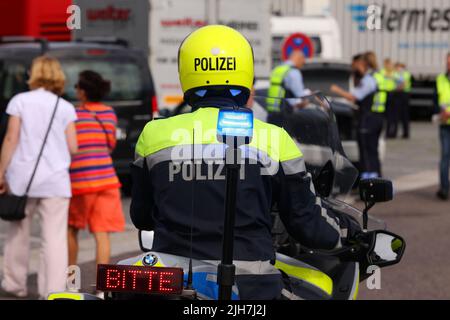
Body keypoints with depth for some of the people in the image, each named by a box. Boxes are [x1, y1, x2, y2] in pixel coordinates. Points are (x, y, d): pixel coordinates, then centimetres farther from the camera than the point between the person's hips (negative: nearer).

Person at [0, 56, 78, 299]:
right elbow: (72, 147, 1)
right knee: (54, 237, -2)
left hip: (22, 177, 0)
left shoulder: (20, 101, 0)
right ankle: (53, 291, -9)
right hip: (55, 180, 0)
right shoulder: (65, 108, 4)